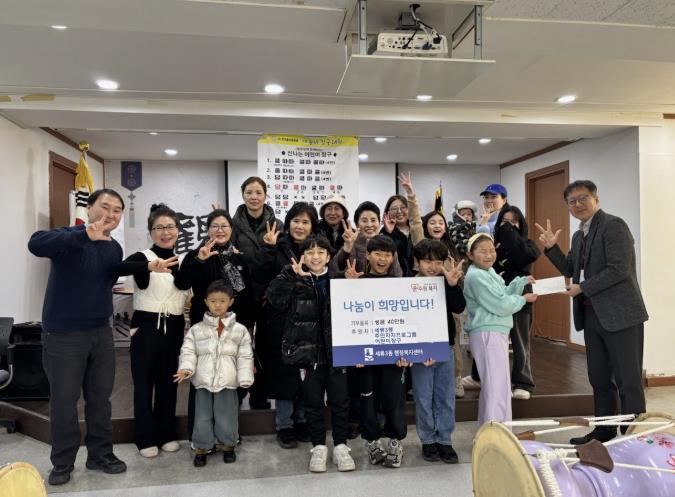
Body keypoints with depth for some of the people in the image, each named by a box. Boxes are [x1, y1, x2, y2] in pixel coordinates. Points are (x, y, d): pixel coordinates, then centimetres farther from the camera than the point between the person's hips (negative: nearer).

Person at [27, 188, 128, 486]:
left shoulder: (115, 249, 6)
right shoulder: (69, 237, -14)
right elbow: (36, 244, -36)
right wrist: (86, 235, -46)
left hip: (101, 332, 6)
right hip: (63, 334, -5)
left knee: (100, 397, 13)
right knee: (64, 401, 6)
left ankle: (100, 455, 29)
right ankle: (62, 463, 24)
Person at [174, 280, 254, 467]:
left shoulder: (239, 330, 0)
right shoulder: (196, 329, 3)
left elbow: (245, 356, 0)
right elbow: (188, 351, 2)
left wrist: (245, 378, -8)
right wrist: (186, 368, -16)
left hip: (227, 382, -1)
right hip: (203, 382, 1)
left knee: (226, 418, 6)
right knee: (202, 418, 8)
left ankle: (228, 446, 30)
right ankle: (201, 448, 28)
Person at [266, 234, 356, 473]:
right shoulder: (295, 281, 1)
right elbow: (274, 299, -17)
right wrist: (291, 275, -21)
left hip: (336, 350, 1)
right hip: (307, 350, -1)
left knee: (340, 400, 9)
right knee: (313, 402, 10)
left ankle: (340, 445, 26)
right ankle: (318, 446, 26)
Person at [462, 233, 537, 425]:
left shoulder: (488, 272, 15)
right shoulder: (477, 276, -18)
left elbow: (503, 294, 20)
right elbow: (501, 305, -18)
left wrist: (522, 282, 11)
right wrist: (524, 299, -4)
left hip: (495, 332, 11)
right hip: (488, 334, -11)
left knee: (490, 385, 18)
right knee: (498, 387, -9)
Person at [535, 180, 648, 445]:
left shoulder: (613, 225, -12)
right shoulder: (579, 235, 14)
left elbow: (619, 270, -21)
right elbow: (570, 269, 19)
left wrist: (582, 288, -14)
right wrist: (551, 247, 4)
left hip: (620, 314, -8)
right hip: (592, 316, 9)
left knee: (628, 380, 1)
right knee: (599, 378, 16)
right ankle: (604, 429, 30)